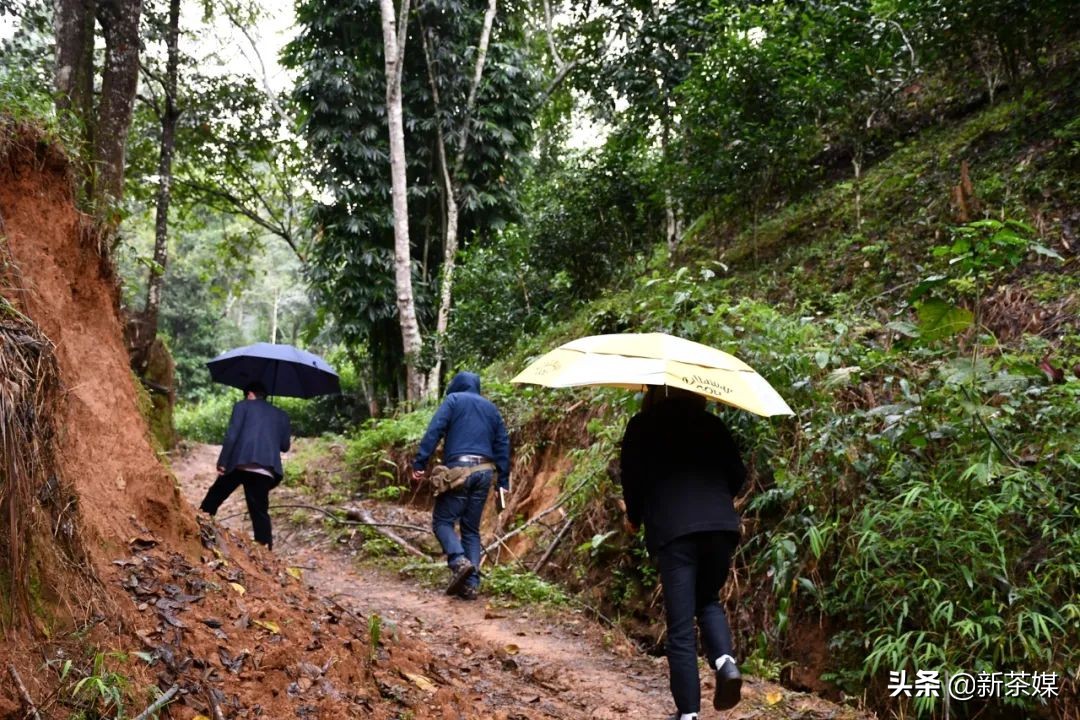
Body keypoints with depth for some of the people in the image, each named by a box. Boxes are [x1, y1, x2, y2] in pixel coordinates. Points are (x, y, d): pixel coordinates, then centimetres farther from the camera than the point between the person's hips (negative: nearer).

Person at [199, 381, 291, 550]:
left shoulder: (242, 406, 13)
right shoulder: (281, 415, 23)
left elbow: (231, 435, 0)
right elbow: (285, 446, 22)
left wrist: (222, 463, 1)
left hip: (240, 463, -2)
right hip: (266, 470, 3)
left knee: (214, 497, 18)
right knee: (260, 511, 4)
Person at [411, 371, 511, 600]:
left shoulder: (453, 400, 7)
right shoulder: (491, 408, 22)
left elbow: (434, 431, -6)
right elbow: (502, 444, 18)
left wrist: (419, 464, -9)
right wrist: (503, 481, 17)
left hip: (459, 469, -5)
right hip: (485, 471, 5)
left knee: (442, 520, 5)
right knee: (471, 529, 11)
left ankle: (459, 561, -19)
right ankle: (471, 583, 2)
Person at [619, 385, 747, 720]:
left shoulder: (642, 426, 8)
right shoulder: (712, 424, 15)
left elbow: (631, 476, 3)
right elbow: (737, 474, 13)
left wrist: (634, 517, 21)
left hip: (672, 529, -3)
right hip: (720, 525, 3)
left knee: (681, 626, 3)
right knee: (708, 600, 24)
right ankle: (725, 660, -1)